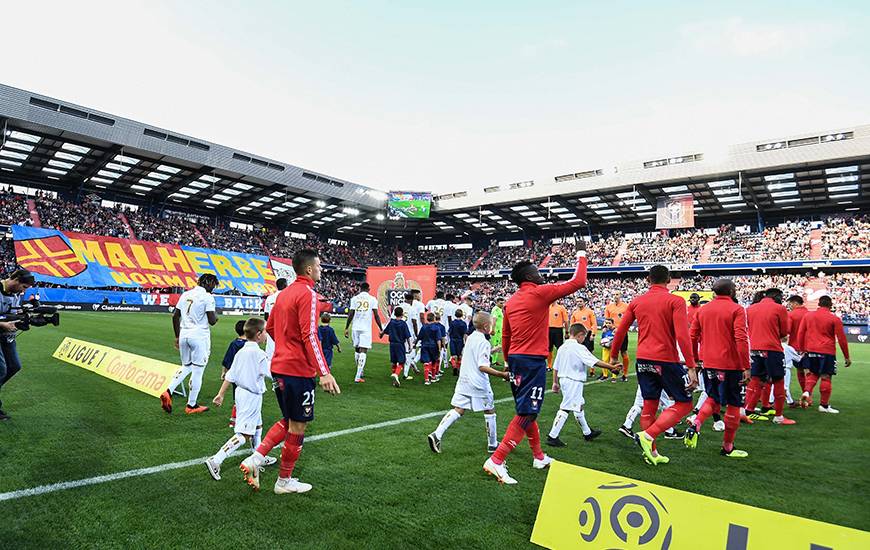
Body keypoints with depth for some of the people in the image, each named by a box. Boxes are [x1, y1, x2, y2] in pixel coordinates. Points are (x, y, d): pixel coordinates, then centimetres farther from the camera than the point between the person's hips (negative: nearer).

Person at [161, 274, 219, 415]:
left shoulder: (185, 294, 11)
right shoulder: (207, 297, -10)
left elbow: (175, 316, 12)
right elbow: (212, 321, -14)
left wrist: (177, 336, 19)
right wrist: (216, 316, 10)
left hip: (184, 334, 7)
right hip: (199, 336, -7)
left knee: (186, 367, 22)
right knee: (197, 371, 3)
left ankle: (168, 392, 4)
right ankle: (191, 405, 11)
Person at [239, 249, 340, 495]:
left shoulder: (284, 293, 12)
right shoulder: (308, 294, -15)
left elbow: (270, 327, 20)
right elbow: (310, 336, -23)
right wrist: (324, 373, -26)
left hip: (279, 366, 9)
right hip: (299, 370, -9)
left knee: (288, 421, 23)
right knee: (298, 426, 7)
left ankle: (255, 459, 11)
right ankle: (284, 481, 20)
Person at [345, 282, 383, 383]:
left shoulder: (354, 299, 5)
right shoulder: (372, 299, 1)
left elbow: (350, 314, 3)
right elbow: (376, 316, -2)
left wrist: (346, 328, 12)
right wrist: (381, 329, 4)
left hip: (356, 328, 3)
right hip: (366, 329, -2)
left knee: (357, 350, 16)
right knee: (363, 351, -5)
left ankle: (360, 372, 29)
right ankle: (358, 377, -12)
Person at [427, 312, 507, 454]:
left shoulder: (470, 338, 10)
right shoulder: (484, 343, -15)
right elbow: (482, 367, -23)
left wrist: (492, 350, 32)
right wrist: (502, 374, -23)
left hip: (464, 381, 7)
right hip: (479, 384, -7)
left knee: (458, 410, 6)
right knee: (490, 411, 11)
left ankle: (436, 434, -9)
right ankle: (492, 444, 22)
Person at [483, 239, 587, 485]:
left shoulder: (511, 301, 11)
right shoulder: (540, 293, -10)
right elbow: (578, 282, -6)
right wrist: (581, 253, 6)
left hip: (515, 360, 9)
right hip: (533, 361, -8)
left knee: (527, 410, 19)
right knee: (526, 413, -5)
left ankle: (539, 457, 34)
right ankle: (497, 461, -9)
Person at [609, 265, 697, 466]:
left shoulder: (636, 302, 7)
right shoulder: (675, 301, -7)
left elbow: (620, 331, 8)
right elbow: (682, 336, -16)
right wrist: (691, 367, -14)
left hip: (643, 360, 5)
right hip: (666, 360, -5)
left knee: (649, 405, 14)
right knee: (684, 404, 9)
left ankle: (651, 453, 21)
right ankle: (648, 435, -7)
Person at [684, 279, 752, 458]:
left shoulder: (703, 310, 7)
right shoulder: (736, 310, -8)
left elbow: (692, 337, 8)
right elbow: (741, 339, -17)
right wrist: (746, 367, -14)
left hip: (708, 364, 5)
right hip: (730, 365, -5)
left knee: (713, 399, 22)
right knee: (733, 405, 9)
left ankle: (695, 424, -2)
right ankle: (728, 447, 18)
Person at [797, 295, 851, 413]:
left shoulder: (807, 316, 5)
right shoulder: (835, 319, -4)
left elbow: (800, 333, 6)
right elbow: (841, 338, -1)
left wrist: (801, 349, 15)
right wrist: (846, 357, 6)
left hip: (811, 350, 3)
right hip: (827, 351, -3)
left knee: (813, 373, 18)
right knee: (826, 377, 4)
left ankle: (807, 391, -6)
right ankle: (824, 405, 10)